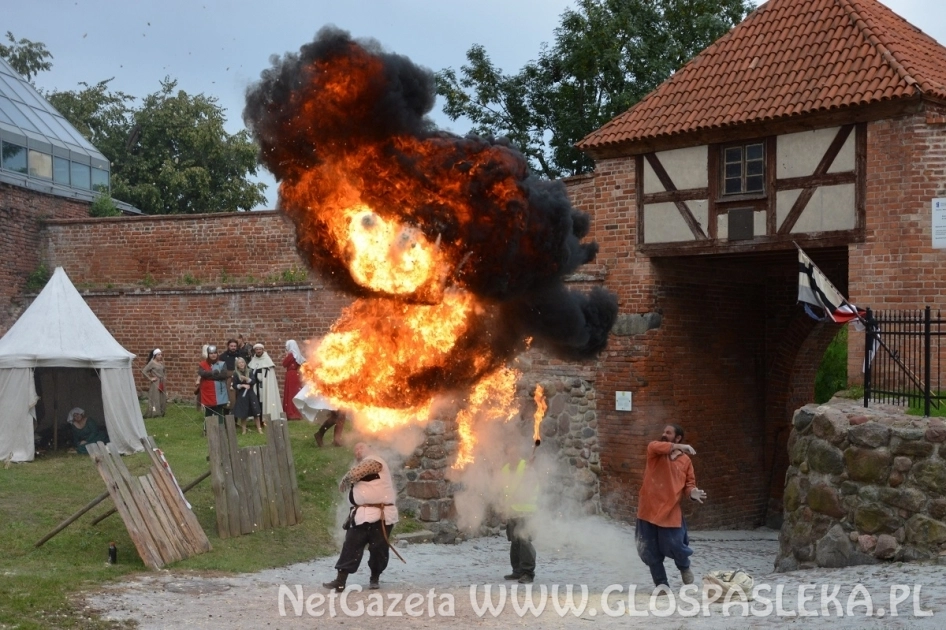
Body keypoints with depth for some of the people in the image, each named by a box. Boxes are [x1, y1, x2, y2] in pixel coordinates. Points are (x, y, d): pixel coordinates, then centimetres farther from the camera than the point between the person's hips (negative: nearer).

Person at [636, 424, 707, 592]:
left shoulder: (685, 460, 6)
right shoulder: (655, 451, 1)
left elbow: (689, 483, 11)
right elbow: (655, 446, -23)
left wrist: (693, 492, -12)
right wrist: (679, 446, -32)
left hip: (670, 511, 0)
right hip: (649, 509, 0)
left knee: (675, 546, -4)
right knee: (651, 551, 4)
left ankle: (685, 568, 29)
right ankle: (661, 583, 20)